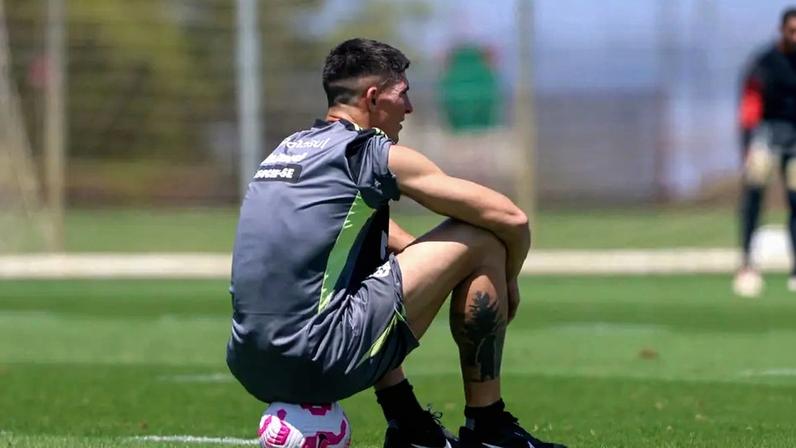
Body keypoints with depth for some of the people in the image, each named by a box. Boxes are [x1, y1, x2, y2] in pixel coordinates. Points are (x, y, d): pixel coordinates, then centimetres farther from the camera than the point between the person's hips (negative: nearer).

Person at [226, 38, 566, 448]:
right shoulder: (376, 155, -2)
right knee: (483, 242, 1)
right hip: (317, 364, -8)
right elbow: (512, 219, 1)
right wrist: (506, 282, 19)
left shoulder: (289, 149, 20)